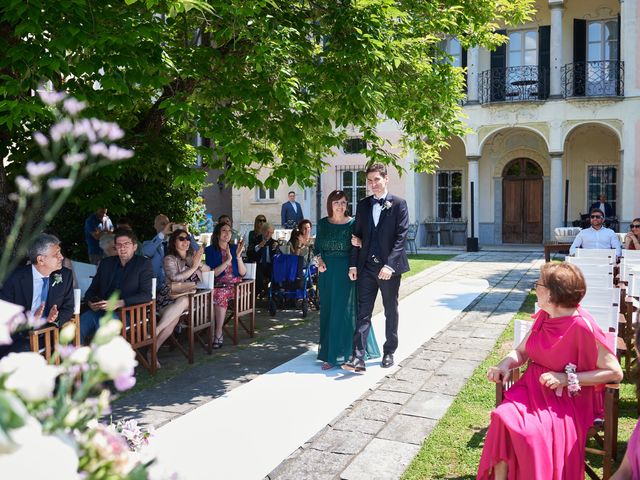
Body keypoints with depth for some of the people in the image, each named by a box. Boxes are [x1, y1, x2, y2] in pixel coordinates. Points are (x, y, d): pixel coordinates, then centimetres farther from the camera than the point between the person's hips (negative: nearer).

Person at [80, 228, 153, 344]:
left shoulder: (144, 264, 4)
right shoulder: (106, 263, 19)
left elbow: (146, 295, -7)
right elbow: (92, 289, 20)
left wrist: (119, 303, -19)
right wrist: (90, 302, -4)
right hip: (100, 310, 4)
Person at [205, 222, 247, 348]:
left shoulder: (234, 248, 11)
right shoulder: (210, 250, 6)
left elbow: (243, 273, 4)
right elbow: (213, 273, -6)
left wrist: (238, 256, -10)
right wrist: (228, 260, -14)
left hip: (235, 284, 0)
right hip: (218, 285, 0)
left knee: (220, 293, -31)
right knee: (218, 295, -34)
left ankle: (218, 333, -24)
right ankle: (217, 331, -23)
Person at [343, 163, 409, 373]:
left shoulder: (398, 204, -3)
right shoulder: (362, 204, 10)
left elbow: (401, 236, -9)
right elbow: (357, 235, 11)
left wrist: (390, 265, -18)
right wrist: (353, 264, 3)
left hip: (389, 267, -3)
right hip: (366, 266, 3)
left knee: (391, 311, 11)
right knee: (363, 312, -2)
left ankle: (389, 352, 26)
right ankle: (358, 358, -4)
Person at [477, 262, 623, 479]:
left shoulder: (582, 327, -18)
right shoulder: (543, 317, 3)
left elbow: (615, 372, -13)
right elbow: (521, 352, 12)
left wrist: (568, 379, -19)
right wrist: (505, 365, -10)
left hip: (568, 398, -5)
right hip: (534, 387, 6)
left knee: (534, 432, -31)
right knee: (504, 417, -22)